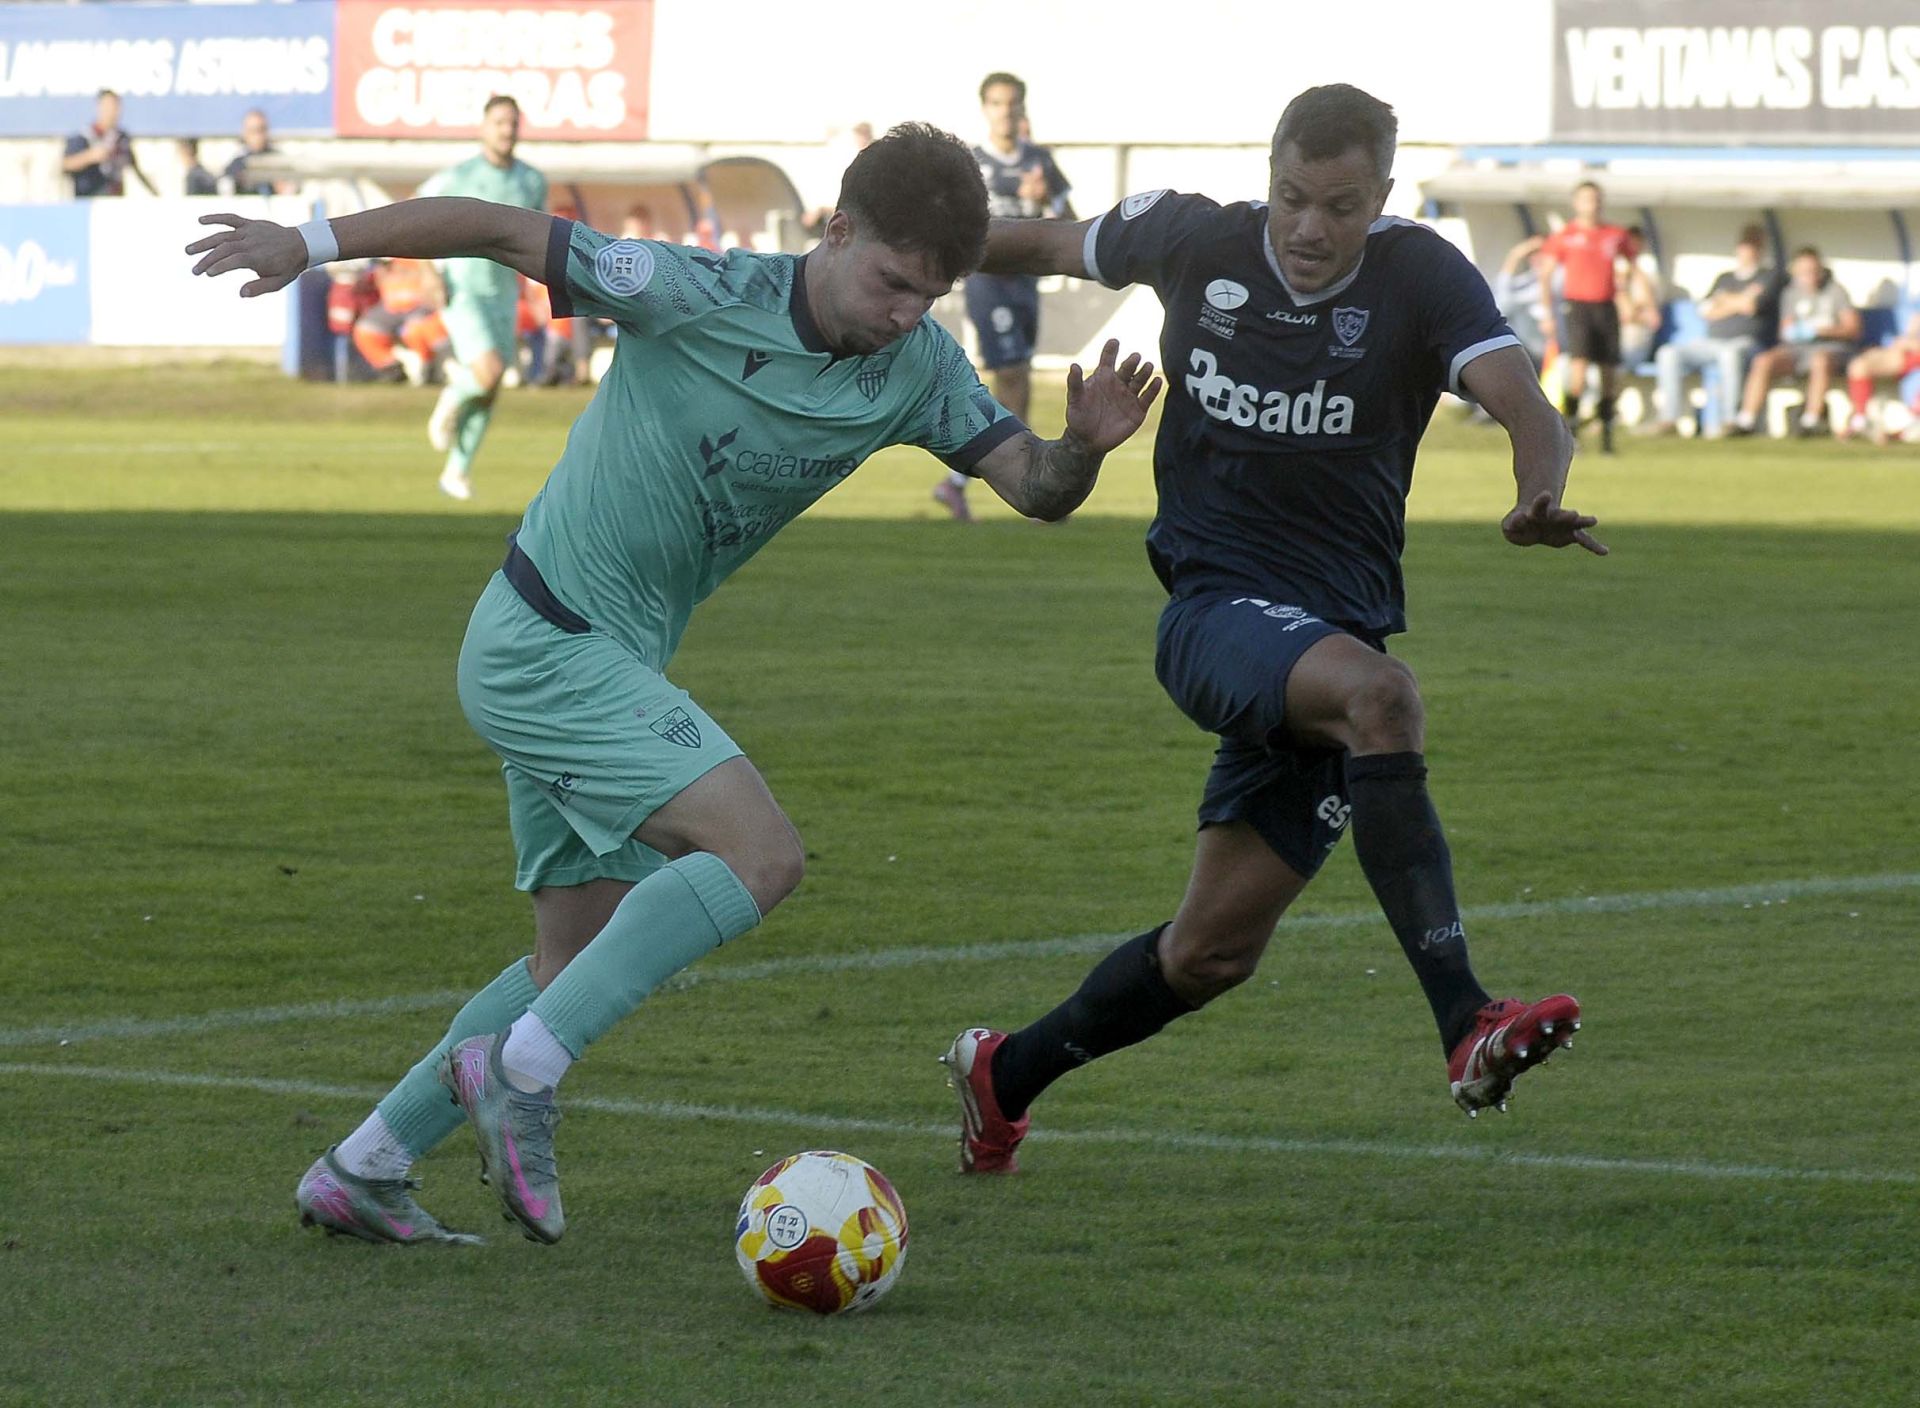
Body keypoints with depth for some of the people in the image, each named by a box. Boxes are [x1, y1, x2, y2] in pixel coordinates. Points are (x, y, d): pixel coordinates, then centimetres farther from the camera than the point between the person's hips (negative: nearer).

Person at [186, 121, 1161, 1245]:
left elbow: (1033, 485, -3)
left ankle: (362, 1172, 21)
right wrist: (313, 244, -16)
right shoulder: (701, 296, -18)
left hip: (614, 665, 8)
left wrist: (1084, 447, -26)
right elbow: (499, 230, -14)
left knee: (579, 960, 13)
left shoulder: (916, 369, -1)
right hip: (545, 643, -8)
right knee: (760, 856, -22)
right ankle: (525, 1069, -17)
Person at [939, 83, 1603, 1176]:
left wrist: (1541, 498, -46)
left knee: (1218, 949, 5)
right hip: (1216, 609, -2)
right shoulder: (1196, 244, -2)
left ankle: (1006, 1075, 31)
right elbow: (1056, 244, 19)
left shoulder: (1424, 279, -8)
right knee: (1382, 695, -35)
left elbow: (1525, 405, -24)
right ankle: (1467, 1026, -44)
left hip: (1340, 627, 2)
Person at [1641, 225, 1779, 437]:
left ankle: (1729, 419, -42)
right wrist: (1738, 303, 2)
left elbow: (1752, 306, -9)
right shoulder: (1725, 278, 26)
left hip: (1746, 342, -6)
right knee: (1669, 354, -15)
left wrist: (1722, 301, 6)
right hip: (1711, 342, 6)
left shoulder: (1769, 278, 9)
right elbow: (1705, 310, 12)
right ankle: (1668, 418, -21)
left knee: (1731, 354, -42)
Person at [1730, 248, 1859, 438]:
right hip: (1797, 348, 4)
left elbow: (1853, 329, -3)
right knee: (1763, 361, -24)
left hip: (1830, 347, -4)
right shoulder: (1790, 293, 14)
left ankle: (1811, 421, -41)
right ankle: (1746, 420, -27)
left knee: (1820, 360, -40)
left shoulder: (1835, 290, 2)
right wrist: (1789, 333, -8)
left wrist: (1820, 330, -17)